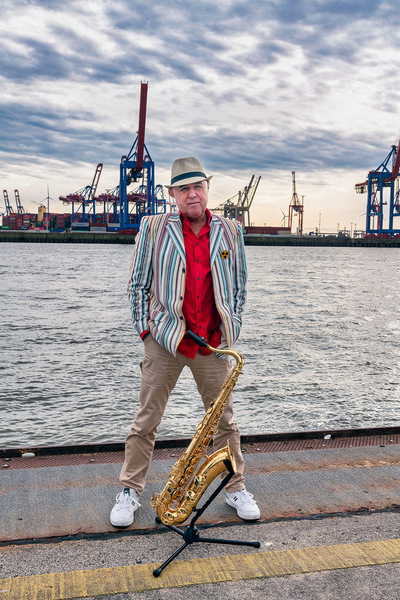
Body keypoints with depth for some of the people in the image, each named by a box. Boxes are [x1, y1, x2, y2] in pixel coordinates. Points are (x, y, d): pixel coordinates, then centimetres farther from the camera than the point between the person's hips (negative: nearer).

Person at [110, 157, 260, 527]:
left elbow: (239, 285, 14)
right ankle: (130, 493, 20)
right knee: (146, 421, 5)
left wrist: (230, 329, 6)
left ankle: (236, 489, 27)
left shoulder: (230, 232, 7)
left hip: (212, 343, 2)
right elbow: (138, 284, 5)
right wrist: (145, 328, -1)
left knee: (224, 420, 11)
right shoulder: (153, 228, 1)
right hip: (165, 340, -1)